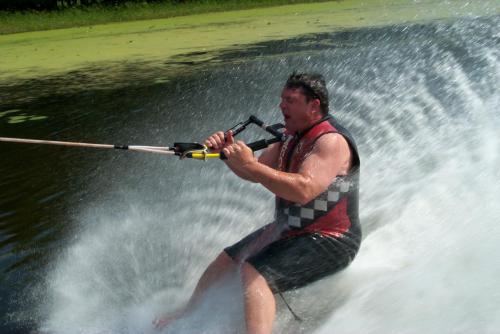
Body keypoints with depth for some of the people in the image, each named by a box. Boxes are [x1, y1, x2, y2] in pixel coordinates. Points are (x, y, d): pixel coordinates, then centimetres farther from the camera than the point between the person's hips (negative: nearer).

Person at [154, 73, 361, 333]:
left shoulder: (331, 141, -22)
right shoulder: (293, 136, 6)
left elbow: (303, 190, -38)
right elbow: (255, 174, 8)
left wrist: (249, 163, -35)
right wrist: (228, 152, -10)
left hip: (328, 242, -9)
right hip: (289, 231, 9)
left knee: (253, 271, -30)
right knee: (226, 259, 18)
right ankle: (187, 312, 39)